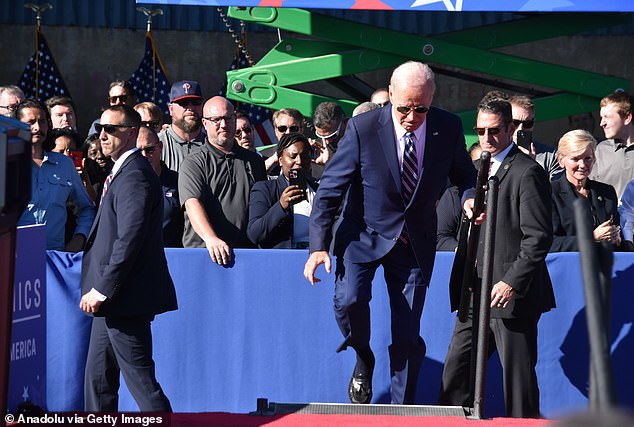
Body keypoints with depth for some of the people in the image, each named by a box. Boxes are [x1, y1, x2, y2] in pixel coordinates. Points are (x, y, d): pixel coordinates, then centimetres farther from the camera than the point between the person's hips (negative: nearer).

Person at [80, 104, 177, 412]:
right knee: (97, 378, 15)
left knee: (140, 380, -7)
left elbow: (129, 240, -23)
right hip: (112, 299, 11)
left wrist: (101, 291, -20)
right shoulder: (122, 173, 17)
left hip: (126, 298, -11)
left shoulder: (135, 176, -16)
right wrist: (99, 291, 17)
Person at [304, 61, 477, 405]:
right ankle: (363, 359, 6)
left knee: (408, 338, 3)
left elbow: (463, 174, 9)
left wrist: (470, 198, -15)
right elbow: (330, 188, -11)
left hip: (415, 242, 2)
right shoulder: (363, 128, -17)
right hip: (365, 233, -2)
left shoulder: (448, 128, -9)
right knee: (348, 301, -26)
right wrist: (319, 245, -19)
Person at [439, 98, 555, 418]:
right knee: (456, 371, 8)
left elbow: (538, 237, -16)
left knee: (518, 376, -3)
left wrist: (512, 283, -20)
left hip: (511, 295, -8)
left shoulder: (528, 172, -10)